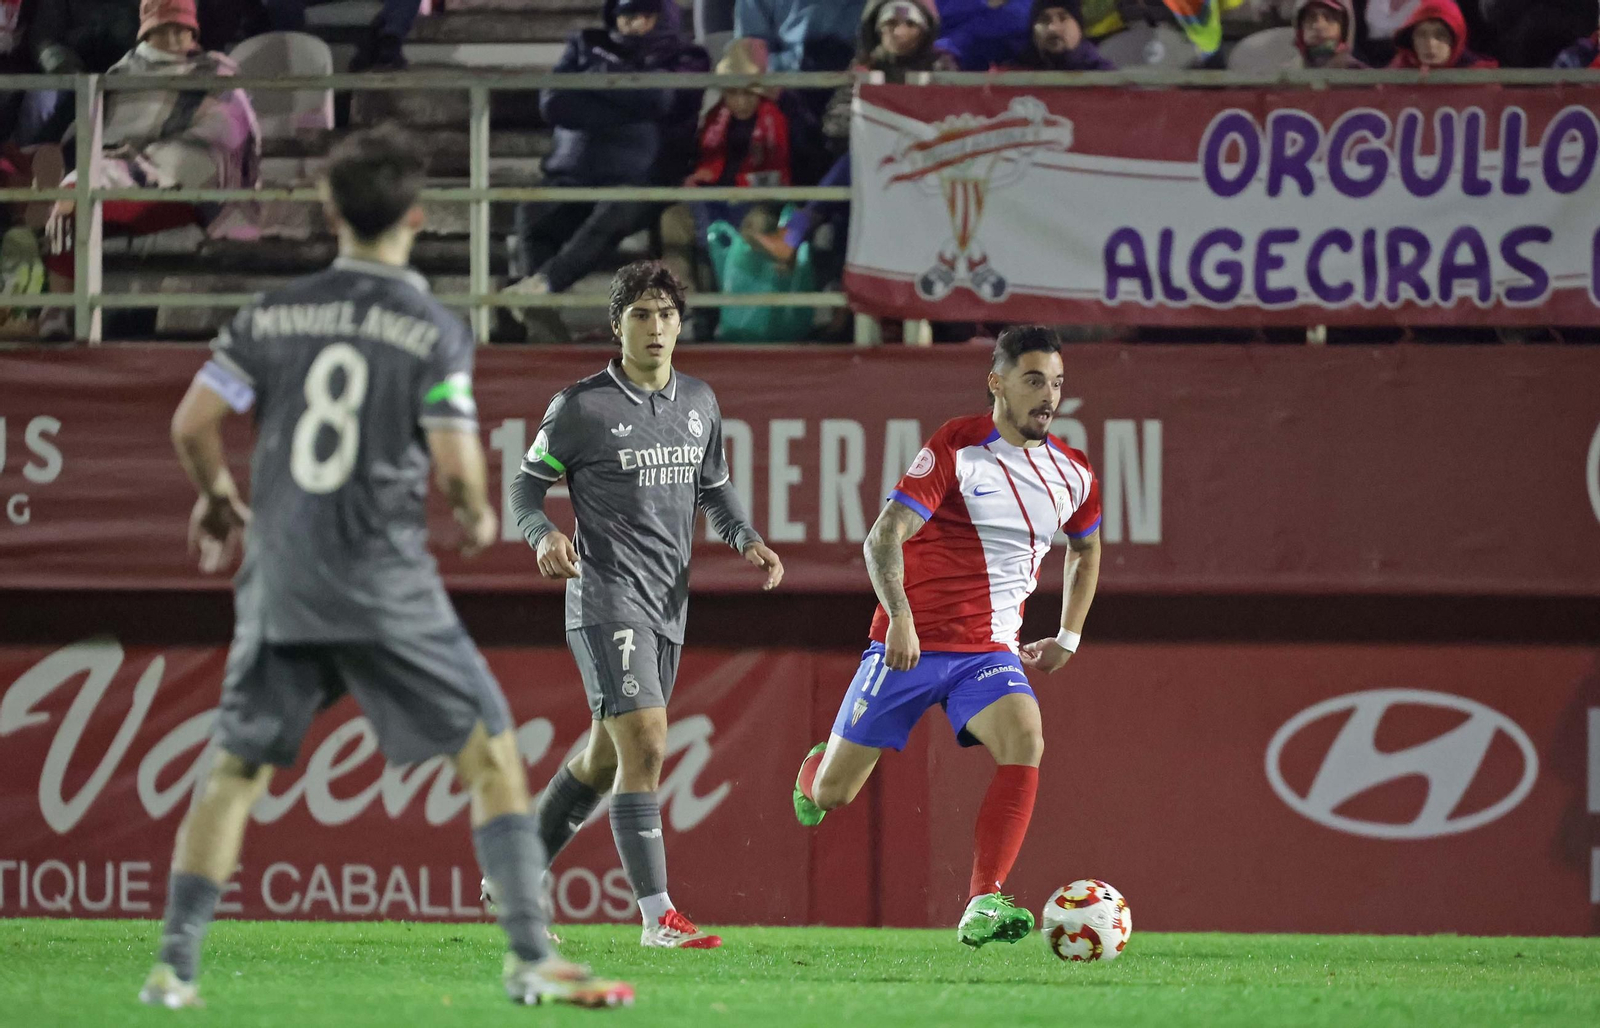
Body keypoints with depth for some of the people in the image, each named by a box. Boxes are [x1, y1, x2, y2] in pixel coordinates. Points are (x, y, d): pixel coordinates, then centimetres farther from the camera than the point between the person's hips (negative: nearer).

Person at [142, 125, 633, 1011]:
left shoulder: (273, 314, 4)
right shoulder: (434, 330, -6)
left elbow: (192, 423, 3)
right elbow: (456, 469, -11)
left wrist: (217, 497, 23)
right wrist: (477, 518, 11)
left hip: (279, 581, 3)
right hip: (385, 588, -3)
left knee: (235, 766, 13)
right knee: (491, 753, 5)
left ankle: (174, 966, 9)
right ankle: (530, 957, -3)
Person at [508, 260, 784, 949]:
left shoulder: (699, 403, 11)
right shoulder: (581, 407, -7)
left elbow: (714, 487, 22)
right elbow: (527, 484, 0)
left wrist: (746, 539, 4)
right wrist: (545, 535, -20)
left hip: (668, 607, 7)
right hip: (606, 601, -7)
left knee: (604, 760, 14)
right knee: (645, 744, -18)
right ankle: (658, 917, -16)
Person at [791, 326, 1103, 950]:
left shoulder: (1072, 475, 4)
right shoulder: (955, 449, -11)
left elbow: (1086, 549, 27)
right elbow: (884, 538, -19)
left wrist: (1068, 639, 20)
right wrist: (899, 616, -33)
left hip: (990, 652, 3)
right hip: (910, 642, -3)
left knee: (1025, 742, -28)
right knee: (831, 794, 2)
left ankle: (983, 908, -28)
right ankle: (816, 769, 42)